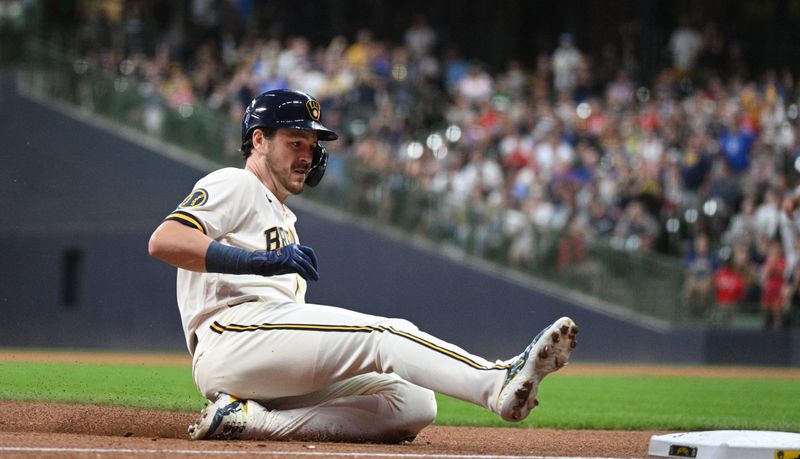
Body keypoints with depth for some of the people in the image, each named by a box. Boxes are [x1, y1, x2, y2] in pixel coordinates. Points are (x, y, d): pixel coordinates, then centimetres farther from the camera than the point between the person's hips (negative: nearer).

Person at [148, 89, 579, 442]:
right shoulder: (234, 185, 9)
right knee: (383, 333, -24)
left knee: (412, 404, -12)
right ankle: (500, 383, -45)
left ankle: (247, 419, -21)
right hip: (232, 334, -8)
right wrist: (262, 260, -20)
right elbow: (163, 241, -12)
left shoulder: (284, 219, 37)